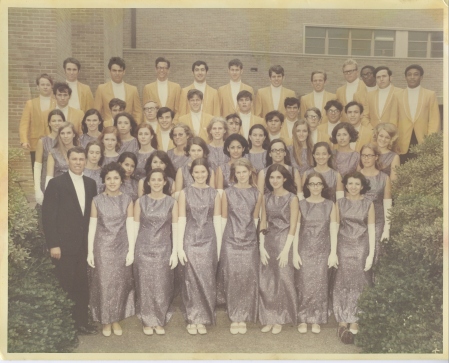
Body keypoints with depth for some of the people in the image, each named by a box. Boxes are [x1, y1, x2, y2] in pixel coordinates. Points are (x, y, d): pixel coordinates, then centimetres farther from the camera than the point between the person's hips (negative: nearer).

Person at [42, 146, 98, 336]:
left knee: (82, 285, 8)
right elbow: (48, 215, -9)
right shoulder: (56, 183, -6)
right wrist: (53, 245, -13)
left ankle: (82, 322, 21)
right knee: (65, 286, 3)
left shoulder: (90, 183, 9)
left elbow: (92, 213, 10)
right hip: (64, 245, -4)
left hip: (85, 244, 4)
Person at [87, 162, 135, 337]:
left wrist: (131, 250, -5)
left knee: (120, 283, 7)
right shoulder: (97, 201, -2)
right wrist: (90, 251, -4)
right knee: (103, 283, 4)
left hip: (121, 247, 1)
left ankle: (116, 320, 22)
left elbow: (130, 226, -2)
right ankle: (105, 321, 19)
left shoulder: (127, 200, -1)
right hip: (102, 247, -1)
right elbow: (92, 226, -2)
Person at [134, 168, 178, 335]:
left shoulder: (171, 202, 0)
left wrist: (175, 252, -3)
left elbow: (175, 228, 1)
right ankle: (148, 322, 18)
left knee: (162, 286, 4)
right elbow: (135, 227, 2)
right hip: (144, 249, 0)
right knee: (145, 285, 4)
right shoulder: (140, 201, 1)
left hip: (164, 249, 0)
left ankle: (160, 321, 19)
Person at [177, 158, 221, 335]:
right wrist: (180, 247, -6)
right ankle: (192, 319, 15)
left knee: (206, 280, 3)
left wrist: (219, 247, 2)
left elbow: (217, 221, 5)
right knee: (190, 280, 2)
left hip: (208, 241, 1)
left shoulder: (214, 194, 5)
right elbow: (181, 220, -1)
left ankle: (202, 319, 16)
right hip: (190, 240, -1)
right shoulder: (185, 193, 1)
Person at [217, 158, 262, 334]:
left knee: (248, 279, 1)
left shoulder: (257, 194, 4)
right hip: (231, 240, -1)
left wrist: (251, 234, 10)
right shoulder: (227, 193, 1)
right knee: (232, 278, -1)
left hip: (249, 241, 1)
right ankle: (234, 318, 11)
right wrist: (220, 239, 4)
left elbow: (255, 218, 11)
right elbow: (223, 218, 5)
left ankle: (243, 317, 14)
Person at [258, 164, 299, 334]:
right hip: (268, 241, 4)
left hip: (284, 241, -4)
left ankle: (279, 319, 17)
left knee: (282, 280, 3)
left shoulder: (292, 198, -6)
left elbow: (293, 227, -8)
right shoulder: (266, 198, 7)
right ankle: (268, 318, 18)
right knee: (266, 281, 5)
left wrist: (286, 250, -13)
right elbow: (263, 223, 7)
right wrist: (261, 246, 0)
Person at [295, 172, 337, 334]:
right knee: (304, 285, -1)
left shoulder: (330, 205, 4)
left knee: (319, 284, 2)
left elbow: (333, 230, 3)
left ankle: (316, 320, 14)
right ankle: (303, 319, 12)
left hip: (322, 251, 1)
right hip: (304, 250, -1)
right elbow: (295, 230, 1)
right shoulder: (301, 205, 2)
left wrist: (333, 253, -2)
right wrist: (295, 253, -4)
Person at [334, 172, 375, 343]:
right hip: (344, 246, 1)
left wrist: (371, 254, -5)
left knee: (359, 284, 1)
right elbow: (335, 227, 4)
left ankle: (354, 324, 7)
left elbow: (371, 230, 1)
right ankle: (342, 322, 5)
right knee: (342, 283, -1)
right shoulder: (340, 203, 5)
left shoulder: (368, 204, 3)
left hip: (361, 247, 0)